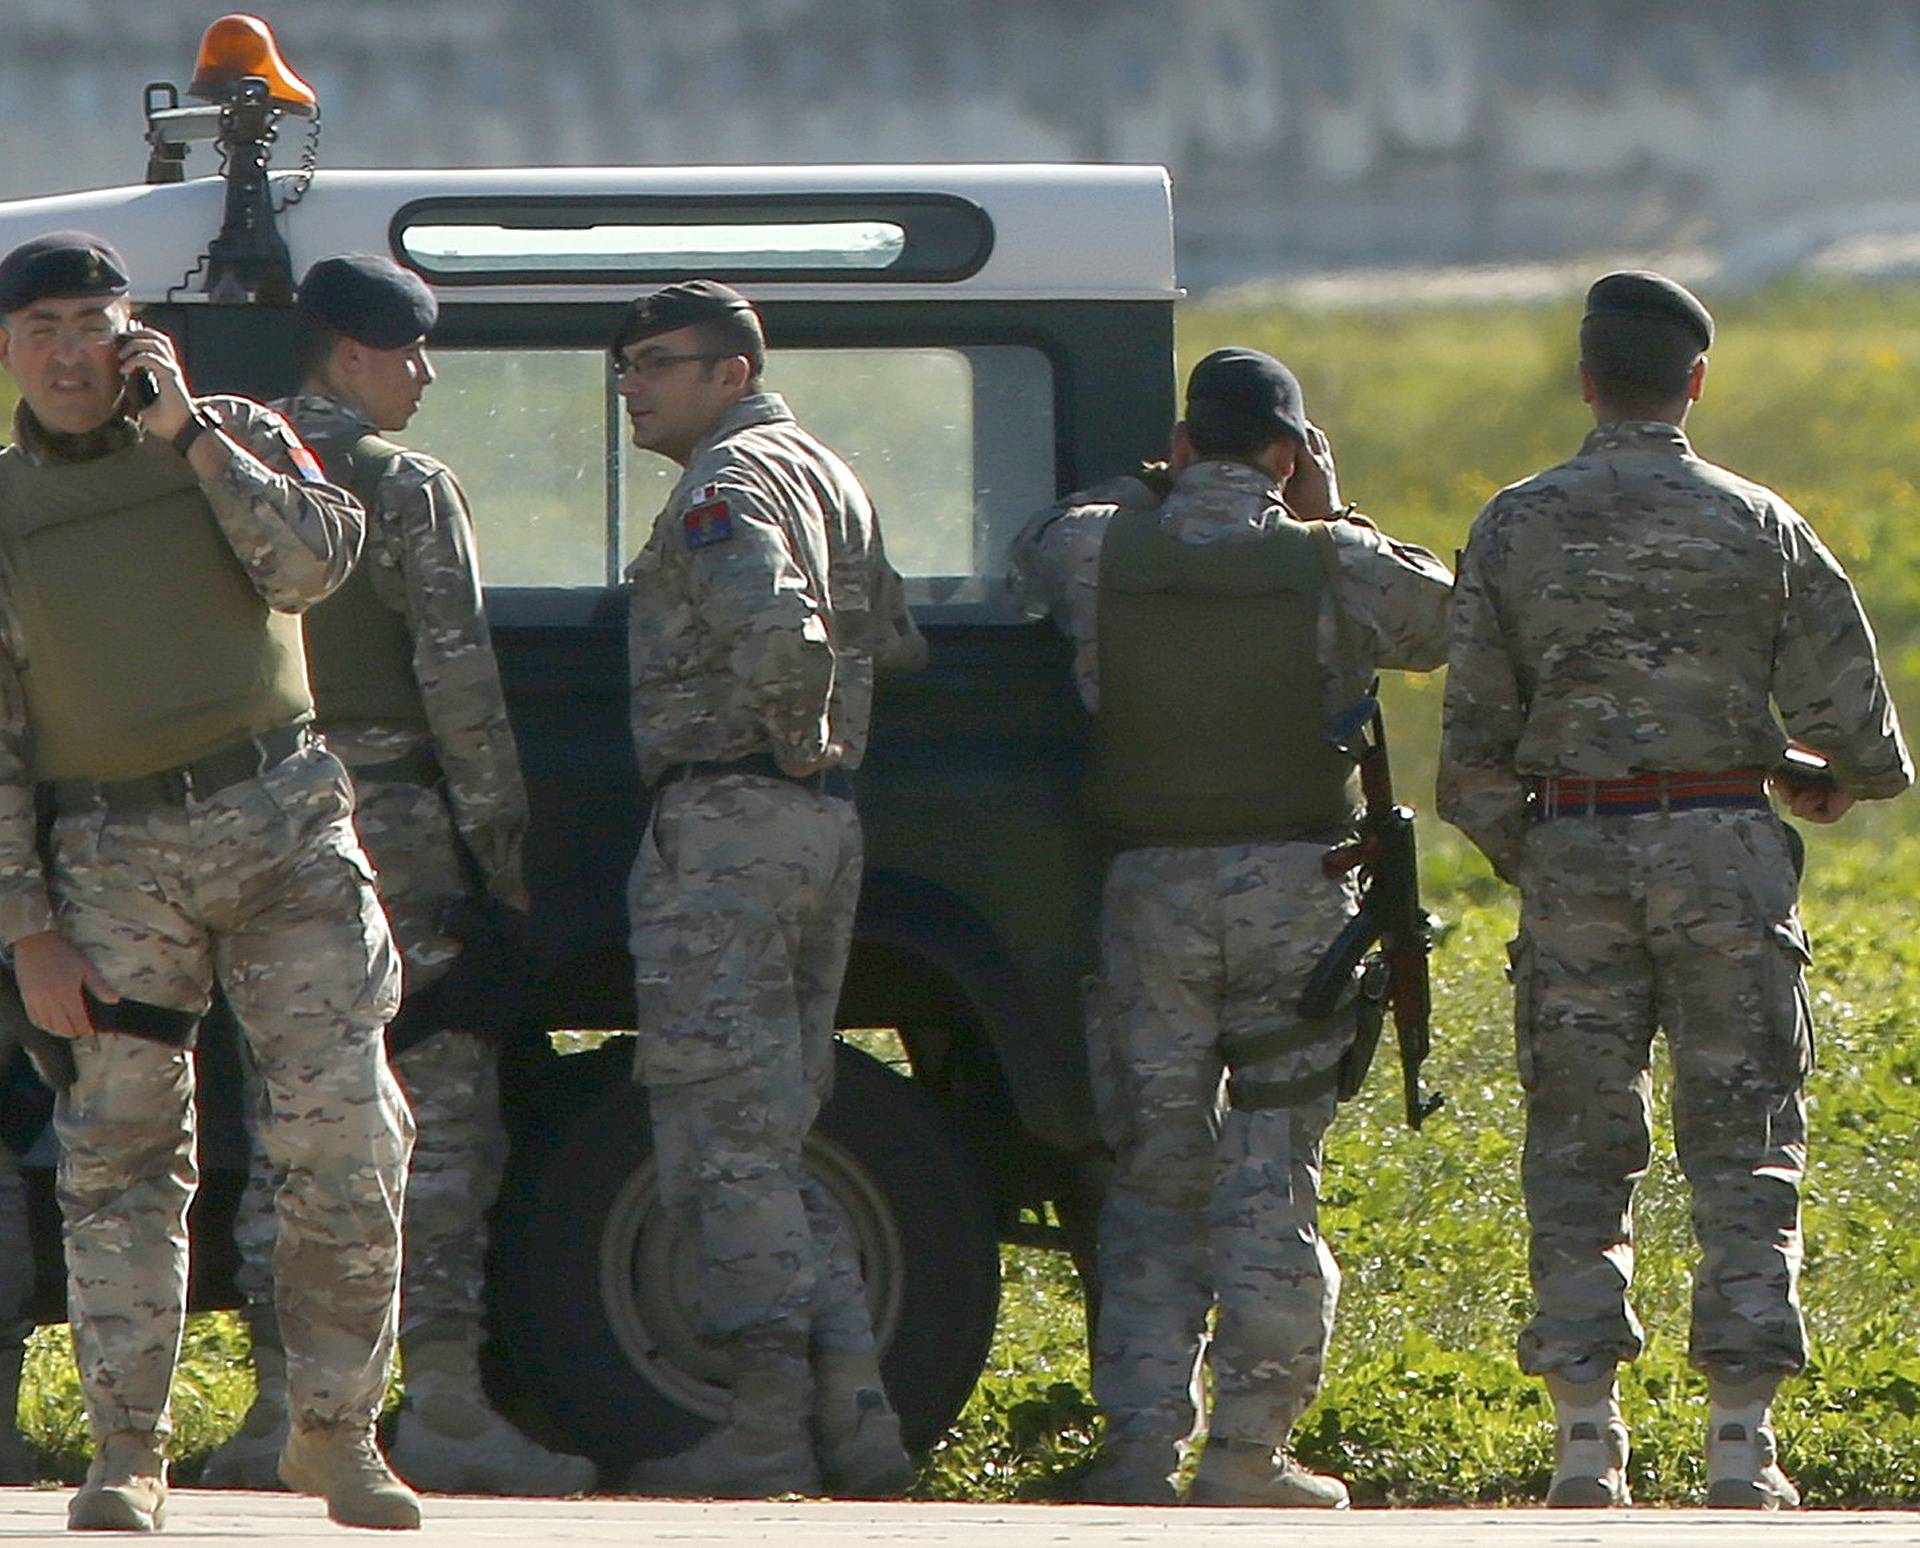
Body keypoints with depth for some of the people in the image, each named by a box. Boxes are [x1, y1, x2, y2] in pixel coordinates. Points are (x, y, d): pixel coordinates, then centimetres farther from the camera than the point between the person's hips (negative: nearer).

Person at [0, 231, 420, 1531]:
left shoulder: (237, 440, 8)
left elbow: (315, 562, -11)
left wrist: (191, 433, -10)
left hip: (281, 830, 0)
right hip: (118, 853, 0)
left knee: (347, 1130, -7)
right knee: (122, 1156, -4)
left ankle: (336, 1433, 3)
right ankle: (128, 1456, 0)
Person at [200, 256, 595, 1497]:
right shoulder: (405, 489, -8)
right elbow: (458, 682, -11)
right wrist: (504, 840, -6)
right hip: (392, 823, -6)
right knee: (443, 1117, -4)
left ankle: (278, 1409, 6)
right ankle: (446, 1405, -9)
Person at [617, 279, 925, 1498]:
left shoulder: (728, 482, -11)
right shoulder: (829, 477, 20)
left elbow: (774, 624, -28)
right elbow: (897, 645, 28)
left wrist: (795, 744, -15)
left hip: (729, 817, -10)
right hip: (828, 833, 10)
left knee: (726, 1135, -7)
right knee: (776, 1139, 13)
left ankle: (767, 1433, -10)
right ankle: (857, 1422, 9)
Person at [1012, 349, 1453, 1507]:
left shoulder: (1104, 552, -1)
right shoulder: (1335, 565, -6)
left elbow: (1036, 547, 22)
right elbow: (1443, 618, 11)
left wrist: (1155, 489, 21)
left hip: (1150, 888, 2)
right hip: (1294, 889, -2)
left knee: (1156, 1174, 9)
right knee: (1271, 1178, 2)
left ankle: (1141, 1444, 4)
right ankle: (1250, 1445, -3)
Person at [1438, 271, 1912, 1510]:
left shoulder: (1518, 528, 1)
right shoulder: (1759, 528, -2)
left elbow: (1476, 729, 1)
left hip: (1575, 853, 1)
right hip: (1725, 850, -1)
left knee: (1580, 1145, 7)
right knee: (1745, 1150, 4)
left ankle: (1586, 1441, 2)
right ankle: (1742, 1440, -2)